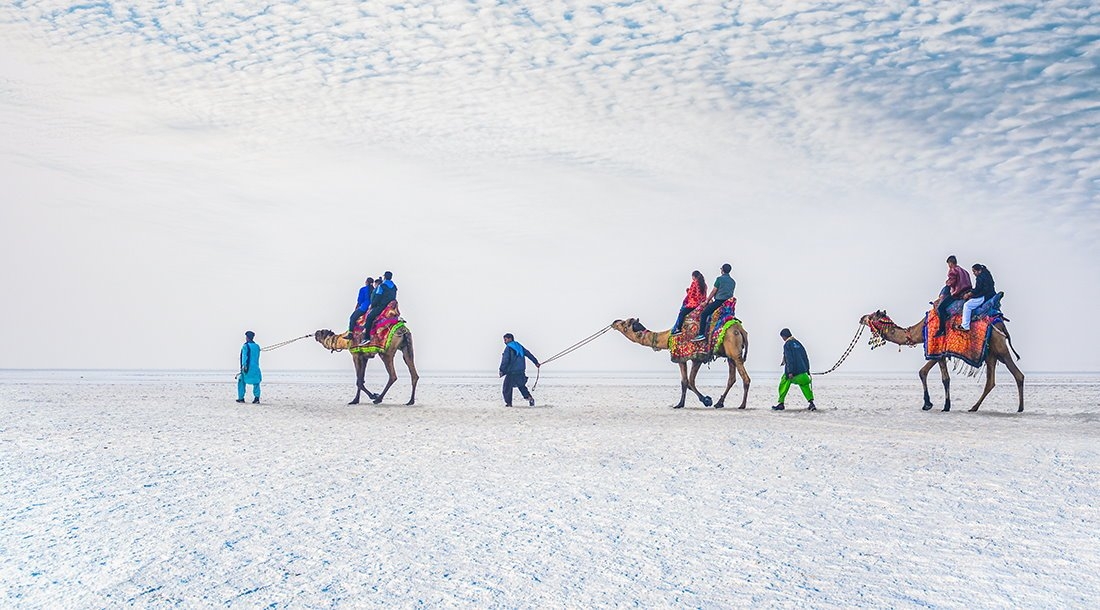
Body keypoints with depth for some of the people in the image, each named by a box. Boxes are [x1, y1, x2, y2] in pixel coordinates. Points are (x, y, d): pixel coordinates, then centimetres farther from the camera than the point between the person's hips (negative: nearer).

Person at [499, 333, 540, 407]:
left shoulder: (508, 348, -8)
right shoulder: (519, 346, 13)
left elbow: (505, 360, -16)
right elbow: (528, 354, 15)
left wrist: (502, 370, -12)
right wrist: (536, 362, 18)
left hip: (512, 372, -7)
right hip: (521, 371, 7)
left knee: (507, 387, 4)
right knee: (521, 385, 20)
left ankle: (508, 403, 5)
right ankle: (529, 397, 3)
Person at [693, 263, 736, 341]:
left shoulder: (720, 279, -6)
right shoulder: (733, 282, 15)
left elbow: (714, 291, -4)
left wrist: (707, 300, 9)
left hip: (719, 301, -8)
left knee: (704, 314, -6)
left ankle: (701, 334, -17)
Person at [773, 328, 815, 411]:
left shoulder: (787, 344, -7)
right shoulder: (797, 343, 14)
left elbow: (789, 359, -15)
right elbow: (805, 357, 15)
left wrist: (790, 372, -18)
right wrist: (807, 369, 19)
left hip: (792, 370, -6)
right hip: (802, 371, 6)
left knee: (783, 386, 7)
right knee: (805, 386, 8)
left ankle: (781, 404, 8)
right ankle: (811, 403, -6)